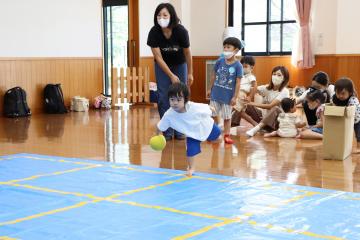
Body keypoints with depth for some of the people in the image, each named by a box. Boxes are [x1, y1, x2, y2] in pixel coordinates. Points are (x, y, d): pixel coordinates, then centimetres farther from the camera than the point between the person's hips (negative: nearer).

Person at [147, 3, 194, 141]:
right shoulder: (154, 32, -25)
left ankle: (179, 131, 7)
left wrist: (190, 73, -4)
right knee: (163, 98, -6)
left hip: (180, 65, 0)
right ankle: (167, 132, 1)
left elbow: (187, 53, -12)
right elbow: (158, 57, -20)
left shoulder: (181, 31, -26)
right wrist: (171, 75, -24)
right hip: (162, 66, 0)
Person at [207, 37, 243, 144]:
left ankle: (227, 135, 18)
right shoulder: (219, 61, -4)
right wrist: (210, 89, 9)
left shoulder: (238, 65, -13)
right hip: (216, 93, 3)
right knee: (214, 115, 12)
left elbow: (238, 82, -11)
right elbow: (213, 76, 6)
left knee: (227, 117, 8)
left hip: (228, 96, -3)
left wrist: (235, 97, -11)